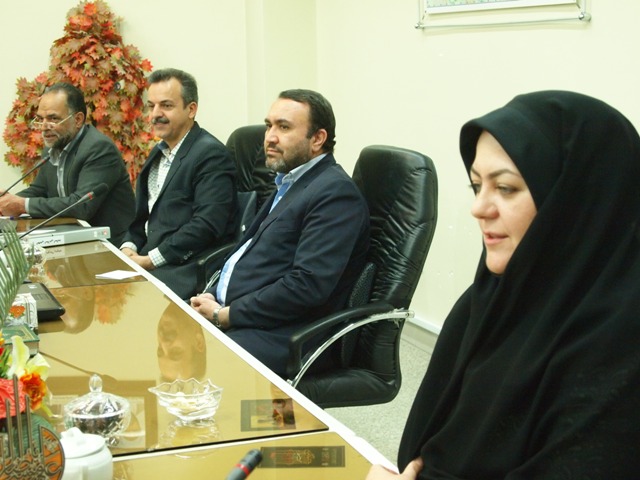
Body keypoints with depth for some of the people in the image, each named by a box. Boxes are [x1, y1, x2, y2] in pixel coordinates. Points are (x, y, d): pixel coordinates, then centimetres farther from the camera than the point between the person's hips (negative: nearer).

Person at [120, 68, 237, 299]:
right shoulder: (159, 153, 18)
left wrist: (150, 260, -17)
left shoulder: (211, 154, -10)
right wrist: (129, 247, 2)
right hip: (144, 259, 8)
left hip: (186, 270, -8)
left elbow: (206, 225, -19)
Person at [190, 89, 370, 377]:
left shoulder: (335, 192, -12)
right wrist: (212, 298, 3)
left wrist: (225, 315, -15)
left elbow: (308, 285, -21)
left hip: (278, 336, -9)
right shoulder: (288, 183, 19)